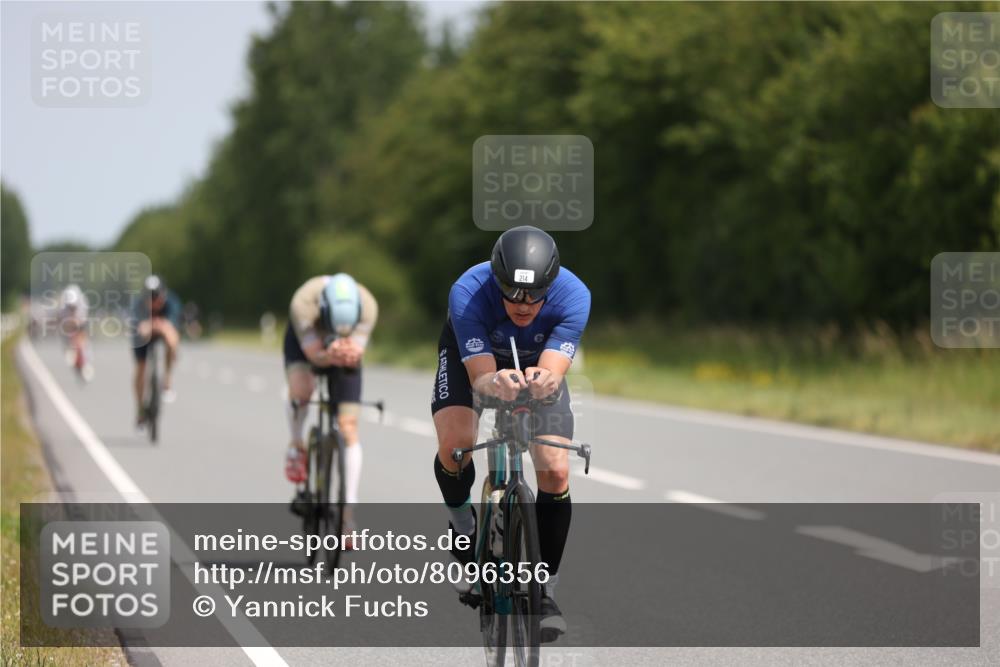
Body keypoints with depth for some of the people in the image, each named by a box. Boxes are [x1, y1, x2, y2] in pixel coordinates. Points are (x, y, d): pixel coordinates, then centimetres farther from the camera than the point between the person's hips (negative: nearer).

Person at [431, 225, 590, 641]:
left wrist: (544, 381, -66)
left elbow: (554, 371, -42)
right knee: (455, 444, -28)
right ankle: (462, 521, 5)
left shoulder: (573, 296, -35)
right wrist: (497, 384, -65)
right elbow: (480, 377, -41)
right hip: (470, 355, -1)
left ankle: (545, 590, 2)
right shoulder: (468, 293, -39)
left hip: (537, 361, 1)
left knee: (556, 473, -14)